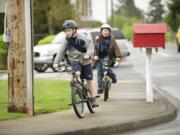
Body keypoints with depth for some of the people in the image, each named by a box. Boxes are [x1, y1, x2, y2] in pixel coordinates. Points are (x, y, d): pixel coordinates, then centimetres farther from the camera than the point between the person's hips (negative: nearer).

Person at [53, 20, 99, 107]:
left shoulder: (82, 38, -12)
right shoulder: (66, 41, -4)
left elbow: (90, 46, -15)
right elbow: (61, 52, -6)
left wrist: (88, 54, -35)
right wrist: (56, 62, -18)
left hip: (85, 61, -1)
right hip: (74, 61, 2)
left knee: (89, 81, 1)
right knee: (77, 74, -31)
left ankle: (93, 99, 11)